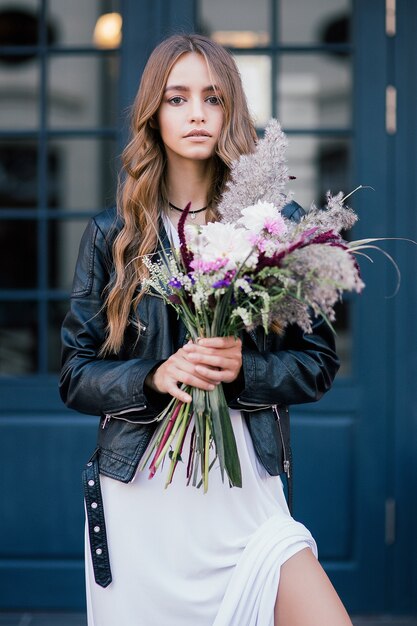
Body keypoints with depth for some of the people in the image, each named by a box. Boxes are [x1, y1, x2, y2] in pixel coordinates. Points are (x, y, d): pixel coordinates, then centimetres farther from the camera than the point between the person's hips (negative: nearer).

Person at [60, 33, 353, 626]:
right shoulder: (112, 233, 4)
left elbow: (320, 361, 5)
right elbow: (75, 374, 5)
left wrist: (246, 370, -14)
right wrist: (153, 377, -14)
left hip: (244, 490, 0)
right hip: (138, 495, 1)